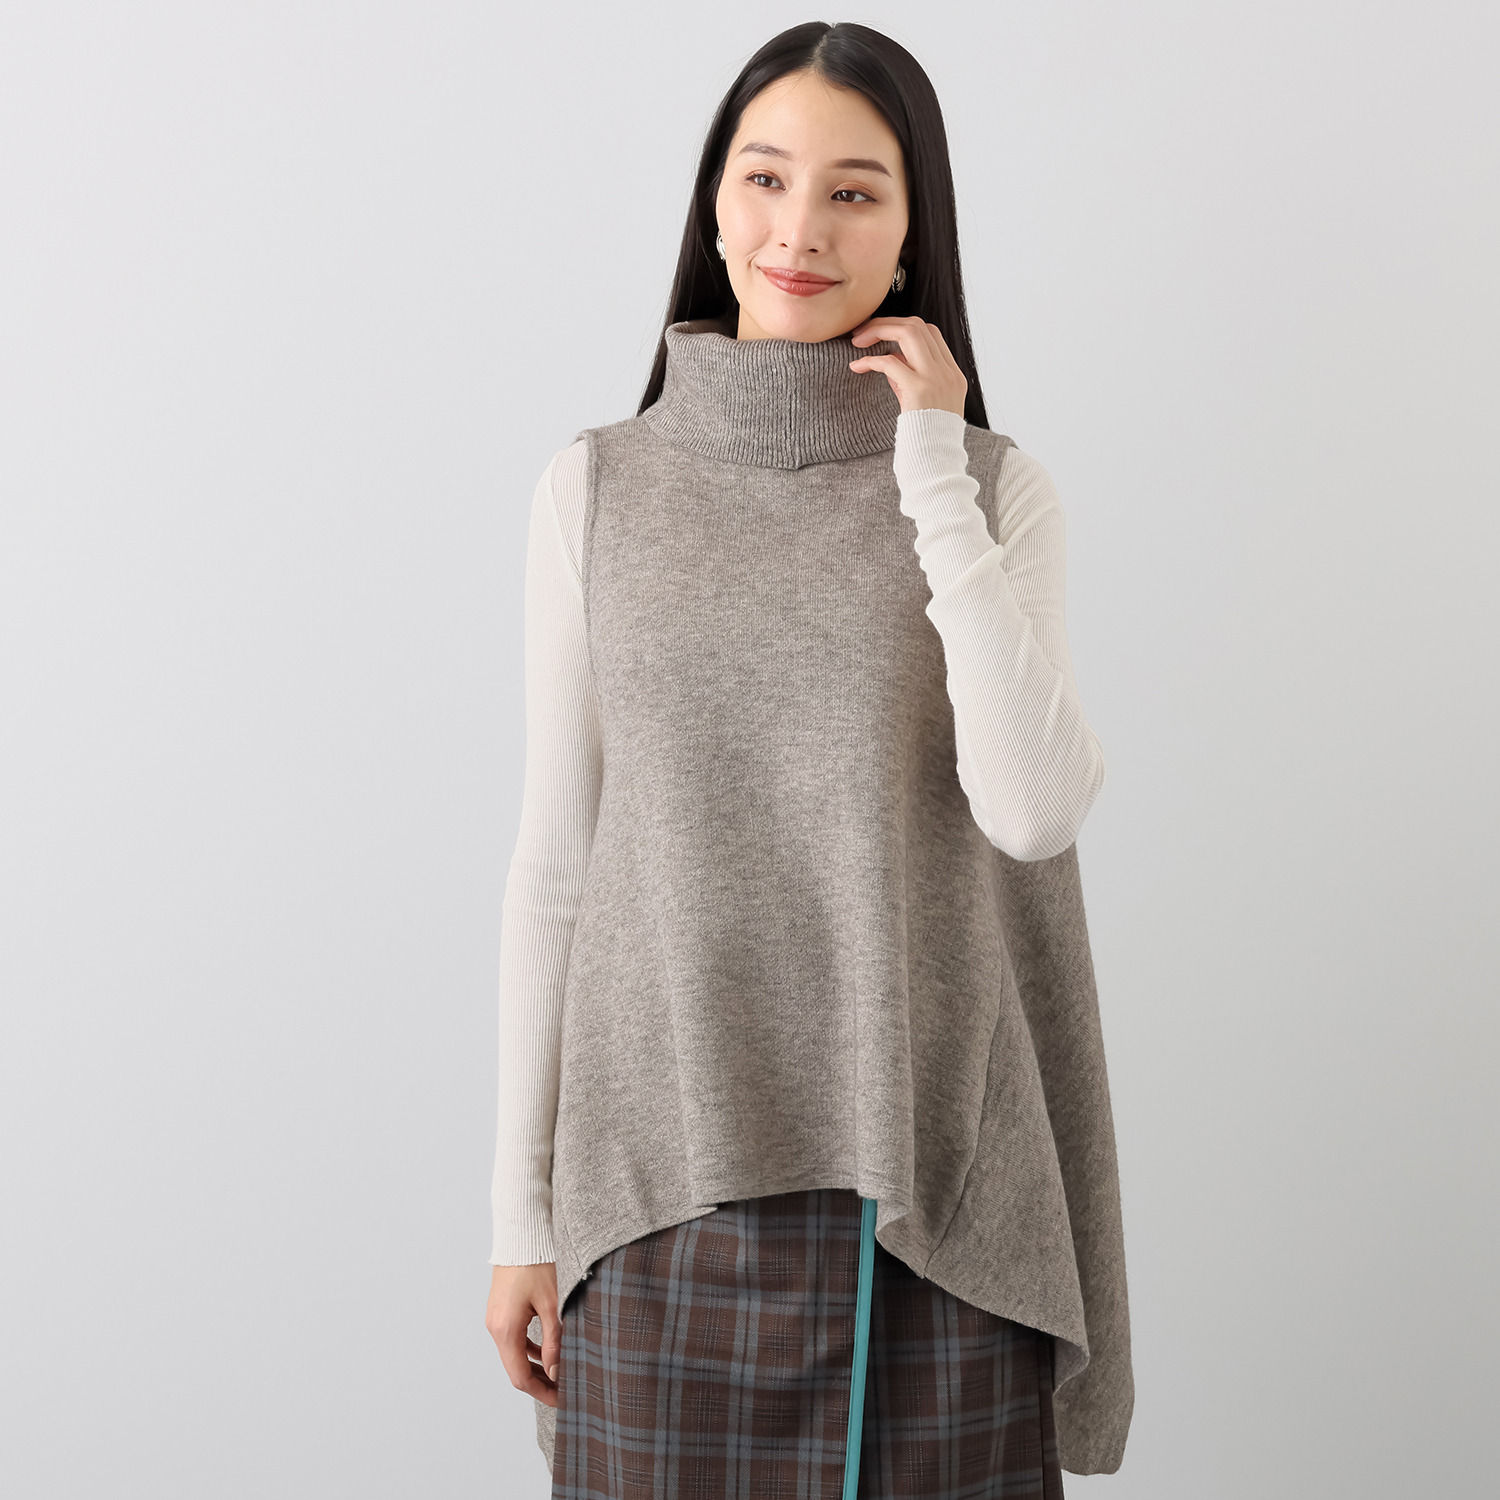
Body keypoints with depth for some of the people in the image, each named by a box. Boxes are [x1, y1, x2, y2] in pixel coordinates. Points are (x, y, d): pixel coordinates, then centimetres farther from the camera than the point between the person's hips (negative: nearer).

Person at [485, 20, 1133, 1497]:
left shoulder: (998, 490, 2)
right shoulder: (598, 488, 3)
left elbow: (1034, 807, -14)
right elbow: (555, 862, 5)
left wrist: (931, 470, -10)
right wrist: (521, 1210, 4)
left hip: (928, 1191, 0)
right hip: (672, 1181, 1)